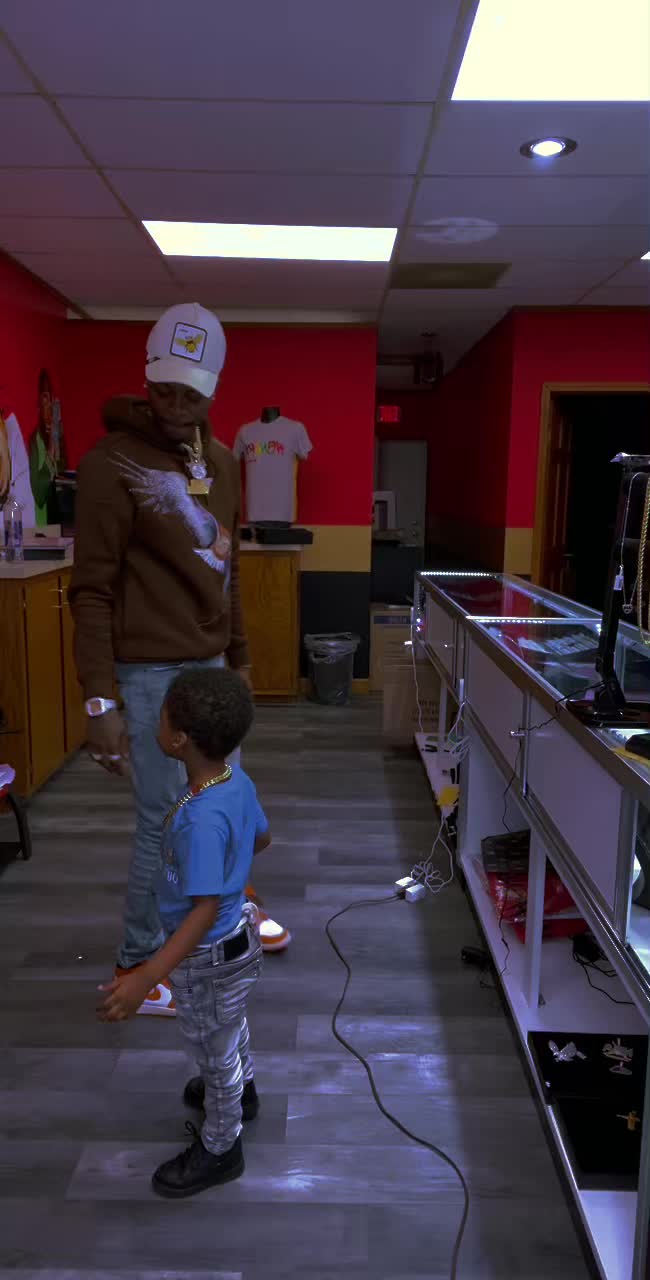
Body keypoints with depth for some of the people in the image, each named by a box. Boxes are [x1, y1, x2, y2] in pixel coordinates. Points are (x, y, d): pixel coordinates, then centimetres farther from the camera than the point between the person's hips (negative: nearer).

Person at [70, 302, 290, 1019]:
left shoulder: (220, 461, 9)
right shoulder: (113, 464, -13)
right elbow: (91, 591, -14)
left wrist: (238, 658, 19)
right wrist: (100, 701, -18)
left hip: (209, 664, 7)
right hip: (150, 672, -7)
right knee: (165, 821, 2)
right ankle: (136, 966, 23)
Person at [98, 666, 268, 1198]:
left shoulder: (201, 820, -38)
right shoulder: (237, 780, -13)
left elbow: (205, 911, -36)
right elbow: (262, 839, 5)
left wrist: (145, 980, -39)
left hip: (210, 958, -8)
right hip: (238, 935, 8)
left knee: (215, 1051, 17)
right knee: (230, 1028, 34)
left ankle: (219, 1149, 42)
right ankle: (240, 1090, 61)